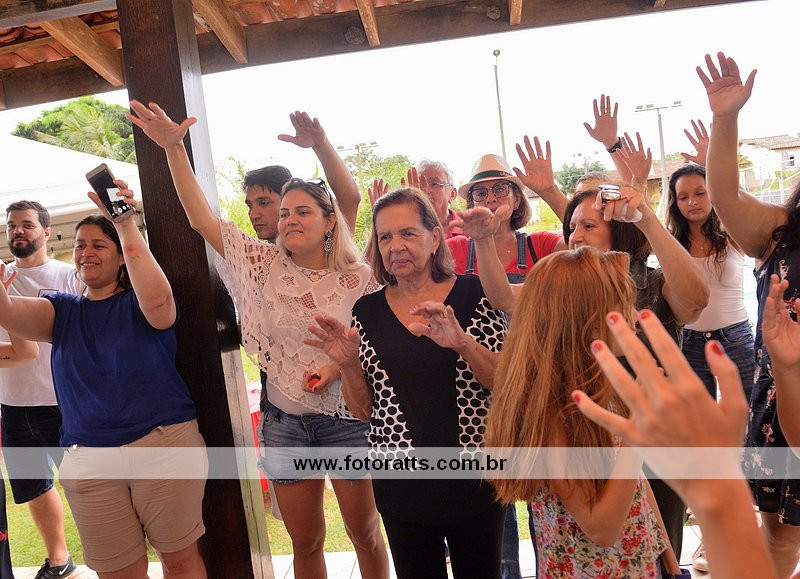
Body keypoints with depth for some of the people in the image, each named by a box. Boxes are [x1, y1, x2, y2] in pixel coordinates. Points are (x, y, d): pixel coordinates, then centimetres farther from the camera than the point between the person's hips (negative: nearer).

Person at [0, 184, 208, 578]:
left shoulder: (137, 303, 0)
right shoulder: (62, 311, 13)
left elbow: (157, 301, -25)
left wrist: (126, 225, -26)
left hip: (164, 443, -3)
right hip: (87, 460, 4)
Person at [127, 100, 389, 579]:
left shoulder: (358, 278, -8)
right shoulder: (266, 264, -2)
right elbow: (202, 218, -6)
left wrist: (338, 365, -20)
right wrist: (173, 147, -11)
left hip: (346, 418, -2)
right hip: (285, 420, 3)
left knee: (365, 531, 14)